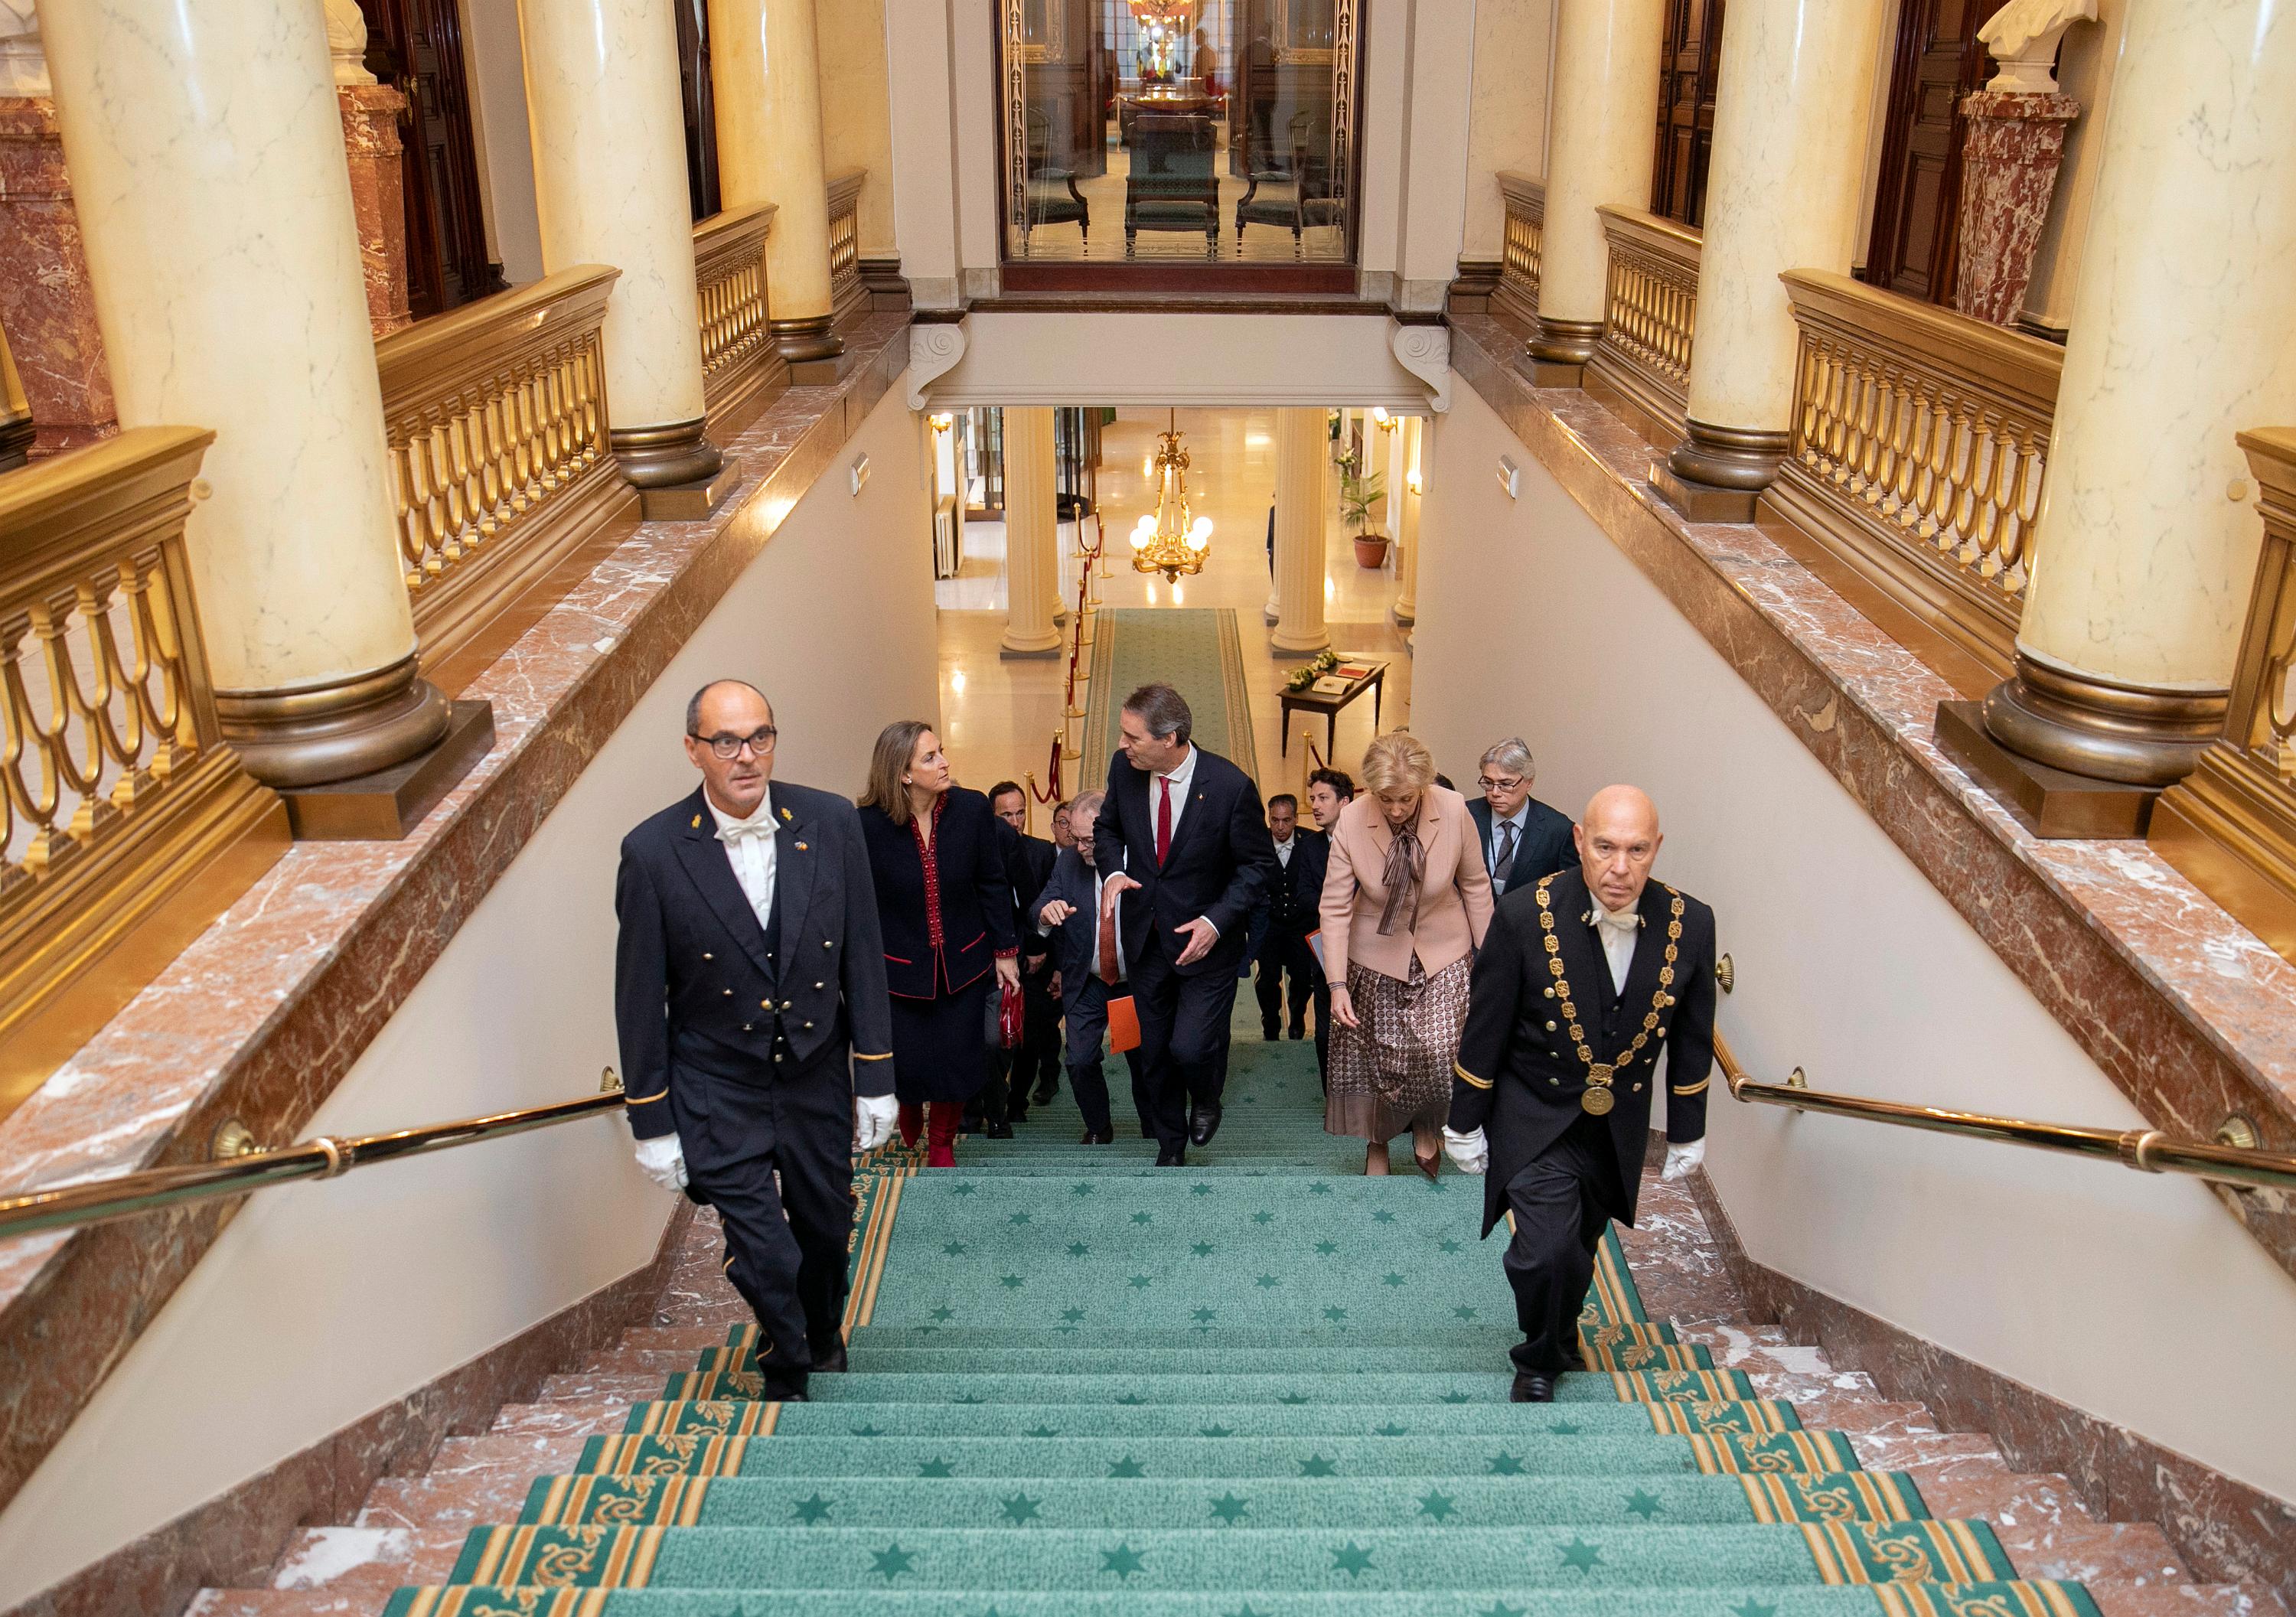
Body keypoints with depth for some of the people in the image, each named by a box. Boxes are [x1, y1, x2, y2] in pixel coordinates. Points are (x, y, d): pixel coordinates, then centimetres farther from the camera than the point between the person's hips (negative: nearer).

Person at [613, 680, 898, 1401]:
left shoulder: (830, 822, -8)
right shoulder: (653, 852, -14)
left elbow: (862, 958, -1)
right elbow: (640, 999, -7)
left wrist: (875, 1079, 0)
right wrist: (652, 1124, -4)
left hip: (818, 1082, 3)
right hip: (718, 1098, -2)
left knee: (827, 1233, 19)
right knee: (765, 1258, -5)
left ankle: (822, 1336, 53)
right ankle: (786, 1376, 28)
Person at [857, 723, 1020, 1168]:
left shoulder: (972, 809, -11)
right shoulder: (869, 824, -17)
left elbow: (994, 885, 0)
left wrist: (1005, 950, 3)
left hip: (964, 964, 2)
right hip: (899, 968, -2)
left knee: (958, 1061, 5)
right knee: (908, 1061, 3)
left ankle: (942, 1141, 34)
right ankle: (910, 1110, 42)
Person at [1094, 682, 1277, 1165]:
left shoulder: (1230, 786, -22)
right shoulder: (1124, 768, -10)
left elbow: (1259, 864, -12)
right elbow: (1108, 826, 10)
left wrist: (1216, 921, -22)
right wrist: (1114, 871, -10)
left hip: (1205, 940, -4)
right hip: (1146, 939, 4)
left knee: (1191, 1048, -11)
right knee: (1155, 1052, 15)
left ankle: (1206, 1099, 28)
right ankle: (1170, 1147, 39)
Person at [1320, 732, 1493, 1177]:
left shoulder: (1454, 811, -17)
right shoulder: (1350, 822, -18)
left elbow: (1475, 886, -3)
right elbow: (1335, 907, -13)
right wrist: (1337, 984, -18)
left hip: (1443, 953, 0)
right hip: (1377, 956, 0)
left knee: (1440, 1052, -11)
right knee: (1378, 1056, 7)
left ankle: (1426, 1129, 20)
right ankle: (1377, 1145, 32)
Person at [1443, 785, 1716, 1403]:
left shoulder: (1690, 924, -13)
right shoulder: (1525, 915, -22)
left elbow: (1692, 1038, 1)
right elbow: (1484, 1029, -11)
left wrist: (1687, 1133, 9)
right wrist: (1465, 1124, -4)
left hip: (1621, 1126, 3)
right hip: (1538, 1118, -3)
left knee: (1579, 1249, 20)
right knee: (1546, 1249, -17)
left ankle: (1562, 1337, 51)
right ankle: (1538, 1359, 13)